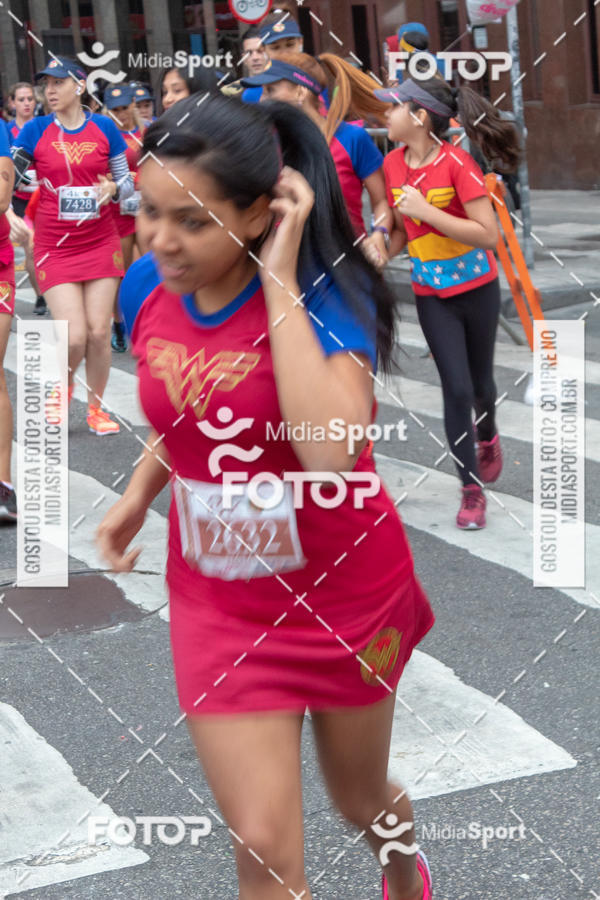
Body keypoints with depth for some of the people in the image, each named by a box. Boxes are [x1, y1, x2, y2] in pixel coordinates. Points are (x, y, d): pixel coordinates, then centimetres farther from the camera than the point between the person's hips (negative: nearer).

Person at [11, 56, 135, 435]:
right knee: (74, 337, -10)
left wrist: (113, 188, -14)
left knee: (99, 332, -1)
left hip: (101, 243, 1)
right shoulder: (36, 131, -2)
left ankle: (96, 407, 19)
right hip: (54, 245, -1)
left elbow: (127, 182, 7)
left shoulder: (104, 127, 1)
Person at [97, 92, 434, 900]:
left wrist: (279, 282, -35)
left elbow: (332, 451, -41)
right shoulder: (151, 297, -7)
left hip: (345, 598, -3)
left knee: (361, 800, 21)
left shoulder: (324, 295, -23)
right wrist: (139, 493, 0)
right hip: (219, 607, 3)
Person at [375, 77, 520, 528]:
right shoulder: (393, 164, -4)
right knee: (456, 388, -4)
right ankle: (472, 490, 6)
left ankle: (487, 436, 48)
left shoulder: (457, 163, -20)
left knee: (479, 382, 14)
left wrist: (426, 211, -29)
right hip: (431, 295, 3)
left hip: (476, 289, -2)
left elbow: (488, 235, -25)